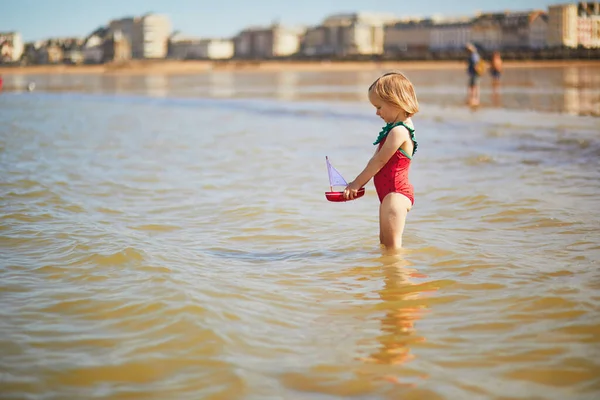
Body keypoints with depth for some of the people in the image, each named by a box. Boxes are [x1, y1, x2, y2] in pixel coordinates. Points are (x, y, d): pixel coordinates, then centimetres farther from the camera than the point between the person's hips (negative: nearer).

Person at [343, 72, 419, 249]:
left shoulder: (399, 131, -20)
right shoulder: (394, 129, 13)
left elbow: (379, 161, -18)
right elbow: (375, 160, 15)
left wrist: (357, 183, -9)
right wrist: (357, 184, 11)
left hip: (396, 194, -11)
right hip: (390, 194, 11)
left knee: (392, 245, -7)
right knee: (384, 241, 18)